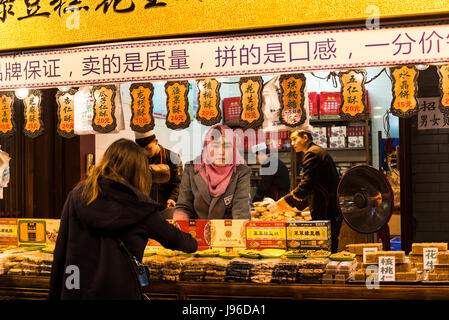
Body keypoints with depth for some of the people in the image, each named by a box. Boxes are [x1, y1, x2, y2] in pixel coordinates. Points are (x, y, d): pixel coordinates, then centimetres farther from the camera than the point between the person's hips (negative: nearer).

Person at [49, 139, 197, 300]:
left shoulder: (76, 196, 0)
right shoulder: (135, 203, -7)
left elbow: (60, 250, 1)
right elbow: (169, 235, 8)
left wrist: (54, 294, 8)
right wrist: (194, 244, 29)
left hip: (75, 292, 3)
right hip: (119, 291, -3)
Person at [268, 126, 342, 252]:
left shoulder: (312, 153, -9)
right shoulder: (318, 151, 22)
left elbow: (306, 186, -17)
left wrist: (286, 201, -11)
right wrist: (296, 206, 20)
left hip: (326, 213, -10)